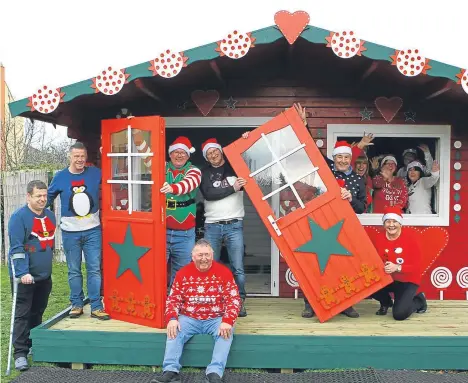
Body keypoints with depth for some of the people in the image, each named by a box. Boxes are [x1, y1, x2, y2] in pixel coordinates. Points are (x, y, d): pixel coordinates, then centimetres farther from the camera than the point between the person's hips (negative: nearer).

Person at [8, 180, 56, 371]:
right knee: (23, 314, -4)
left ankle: (33, 346, 28)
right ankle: (20, 354, 1)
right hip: (24, 276, -6)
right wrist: (23, 273, -25)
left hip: (44, 275, 7)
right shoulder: (19, 216, -13)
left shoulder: (49, 215, 8)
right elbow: (16, 247, -18)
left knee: (37, 313, 15)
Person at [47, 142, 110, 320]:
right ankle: (76, 304, 22)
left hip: (93, 230, 0)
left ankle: (96, 307, 6)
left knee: (94, 269, 0)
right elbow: (49, 197, 14)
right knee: (74, 270, 9)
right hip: (70, 232, 1)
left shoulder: (95, 173, -1)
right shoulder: (60, 177, 1)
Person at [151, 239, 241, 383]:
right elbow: (173, 299, 3)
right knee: (174, 332, -25)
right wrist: (171, 319, -17)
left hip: (216, 319, -2)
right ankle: (171, 371, -28)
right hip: (189, 318, 2)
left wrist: (227, 321, -24)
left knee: (226, 333, -31)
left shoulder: (224, 272, -4)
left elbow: (233, 299, -7)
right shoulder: (183, 273, 3)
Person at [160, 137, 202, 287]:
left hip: (185, 232, -1)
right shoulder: (162, 168, 9)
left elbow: (189, 183, -21)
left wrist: (173, 188, -41)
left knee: (181, 272, 9)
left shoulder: (193, 170, 1)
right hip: (161, 229, 1)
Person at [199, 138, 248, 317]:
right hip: (212, 226, 1)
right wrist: (232, 188, -12)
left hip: (234, 225, -1)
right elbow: (209, 194, -7)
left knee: (238, 268, -3)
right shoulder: (205, 173, 8)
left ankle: (240, 302, 8)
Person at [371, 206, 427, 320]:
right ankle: (386, 302, 11)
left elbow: (417, 266, -17)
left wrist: (397, 268, -31)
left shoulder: (411, 238, -17)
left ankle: (419, 301, 15)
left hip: (408, 281, -4)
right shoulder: (379, 238, -5)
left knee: (399, 314, -22)